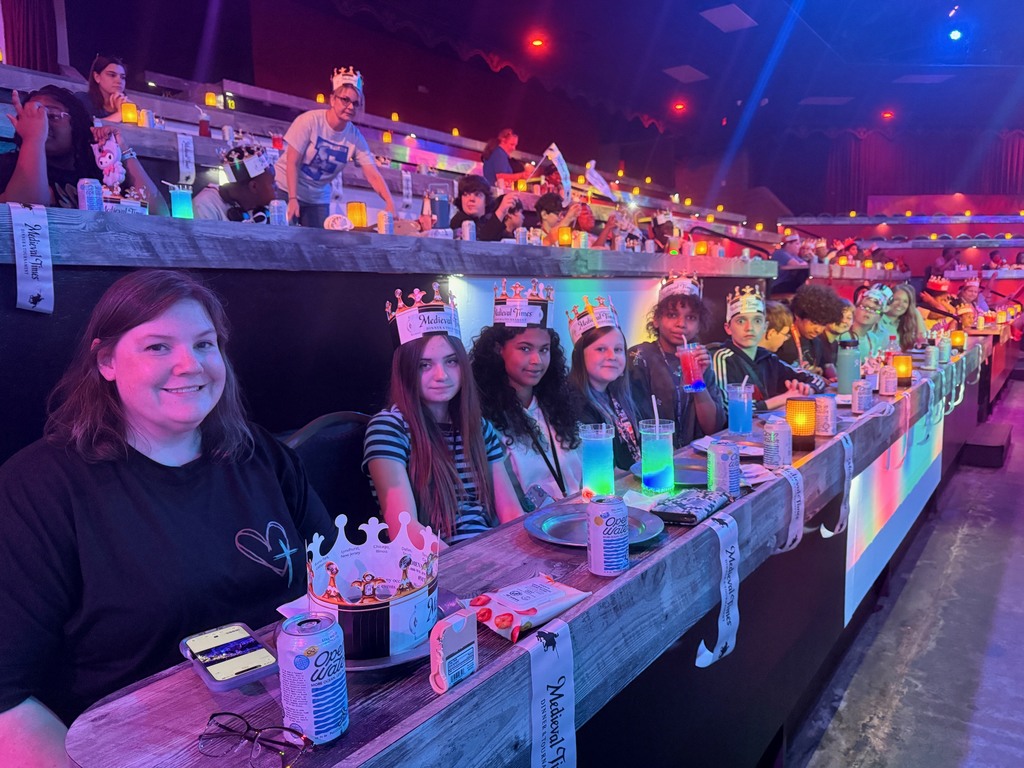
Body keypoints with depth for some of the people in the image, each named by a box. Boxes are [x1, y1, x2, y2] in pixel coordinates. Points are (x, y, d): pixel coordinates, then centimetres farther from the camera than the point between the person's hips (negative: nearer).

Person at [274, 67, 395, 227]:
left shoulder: (355, 137, -8)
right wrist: (292, 199, -25)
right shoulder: (310, 121, -17)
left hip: (318, 199, 3)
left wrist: (390, 203, -31)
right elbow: (292, 162, -17)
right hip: (286, 189, -3)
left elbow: (373, 175, -14)